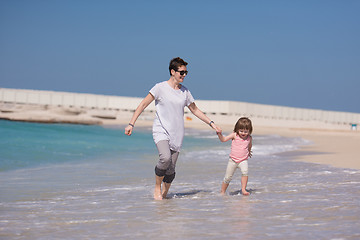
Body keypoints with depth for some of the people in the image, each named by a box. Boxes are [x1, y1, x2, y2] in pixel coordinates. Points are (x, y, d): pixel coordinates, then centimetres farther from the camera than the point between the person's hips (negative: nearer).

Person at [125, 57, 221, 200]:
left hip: (177, 134, 5)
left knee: (171, 169, -1)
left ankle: (164, 194, 17)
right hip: (161, 131, -4)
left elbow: (195, 110, 23)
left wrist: (211, 123, 18)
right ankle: (157, 187, -6)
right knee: (165, 158, -28)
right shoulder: (160, 88, -4)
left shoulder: (184, 91, 11)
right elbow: (143, 104, -3)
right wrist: (131, 124, -10)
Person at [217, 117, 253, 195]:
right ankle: (222, 192, 23)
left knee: (245, 172, -30)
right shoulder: (234, 135, -7)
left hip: (243, 160, 0)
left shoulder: (249, 138, 0)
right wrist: (219, 134, -33)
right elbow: (223, 139, -14)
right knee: (228, 177, 4)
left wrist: (249, 151, 41)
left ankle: (243, 189, -24)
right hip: (233, 160, 0)